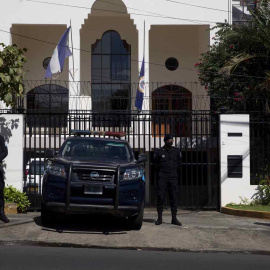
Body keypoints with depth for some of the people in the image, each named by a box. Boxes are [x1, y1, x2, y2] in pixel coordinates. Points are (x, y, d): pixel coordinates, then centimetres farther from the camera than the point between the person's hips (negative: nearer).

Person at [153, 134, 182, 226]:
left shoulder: (177, 151, 8)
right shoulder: (159, 152, 1)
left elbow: (179, 164, 17)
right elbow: (156, 165, 10)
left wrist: (174, 173, 13)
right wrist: (160, 173, 7)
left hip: (173, 177, 2)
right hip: (162, 177, -2)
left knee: (174, 198, 1)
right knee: (160, 197, -3)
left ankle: (174, 218, 5)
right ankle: (159, 218, 3)